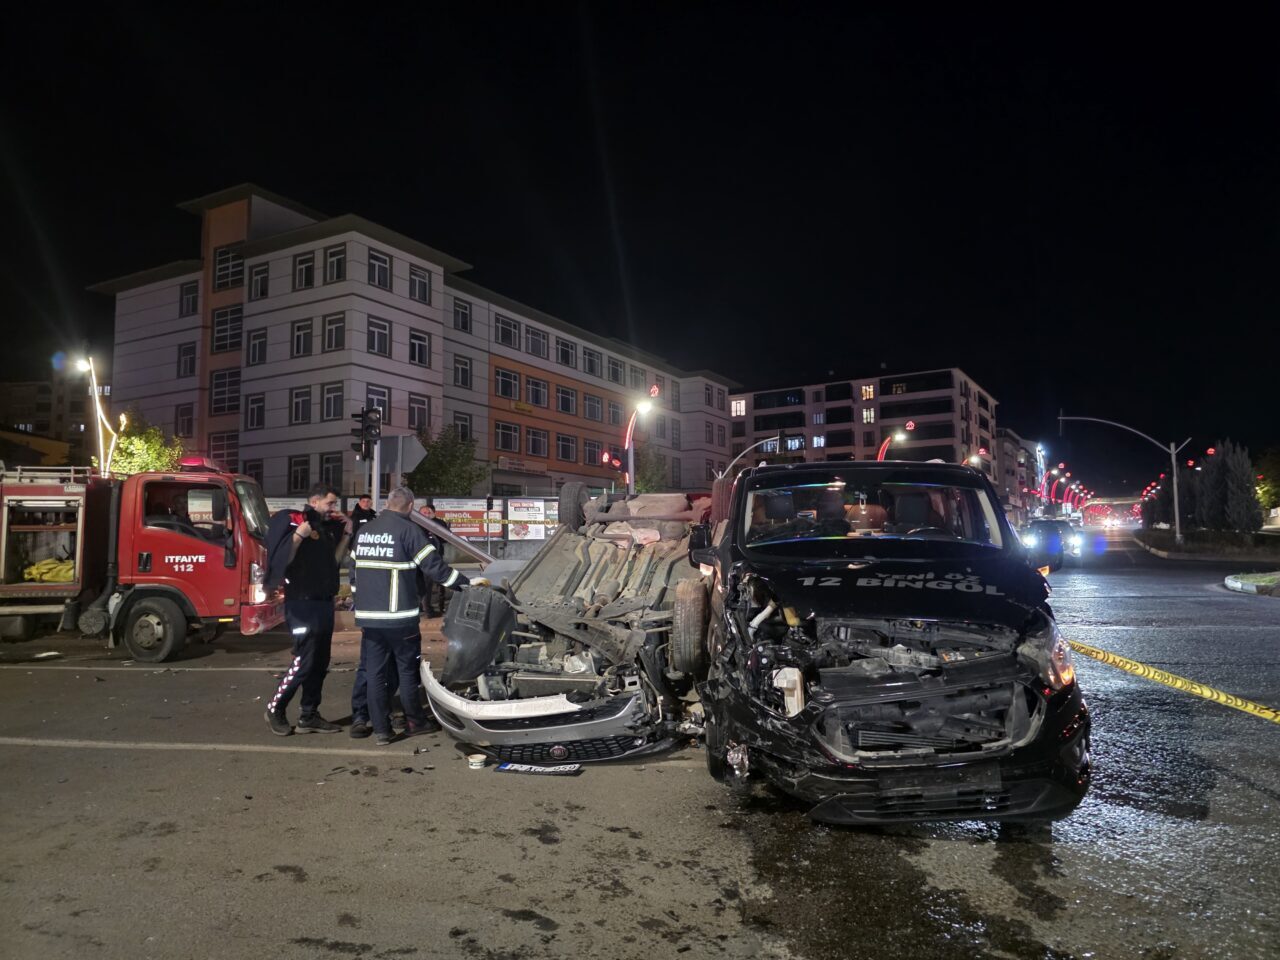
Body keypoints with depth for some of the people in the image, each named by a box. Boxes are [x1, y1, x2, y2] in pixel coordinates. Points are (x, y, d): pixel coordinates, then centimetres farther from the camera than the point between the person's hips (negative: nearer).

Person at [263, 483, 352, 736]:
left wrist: (345, 535, 6)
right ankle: (275, 709, 12)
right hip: (301, 603, -7)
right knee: (304, 661, -7)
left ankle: (309, 716, 17)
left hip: (325, 603, 7)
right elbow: (282, 558, -16)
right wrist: (300, 533, -28)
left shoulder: (328, 526, 11)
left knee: (320, 663, 9)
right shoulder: (290, 520, -9)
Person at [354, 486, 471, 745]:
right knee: (407, 670, 9)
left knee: (374, 672, 8)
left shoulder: (364, 531, 11)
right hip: (399, 617, -5)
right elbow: (434, 567, -12)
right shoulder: (409, 530, -9)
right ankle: (414, 721, 20)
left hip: (368, 616, 5)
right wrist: (467, 584, -4)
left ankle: (380, 729, 10)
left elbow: (356, 568, 18)